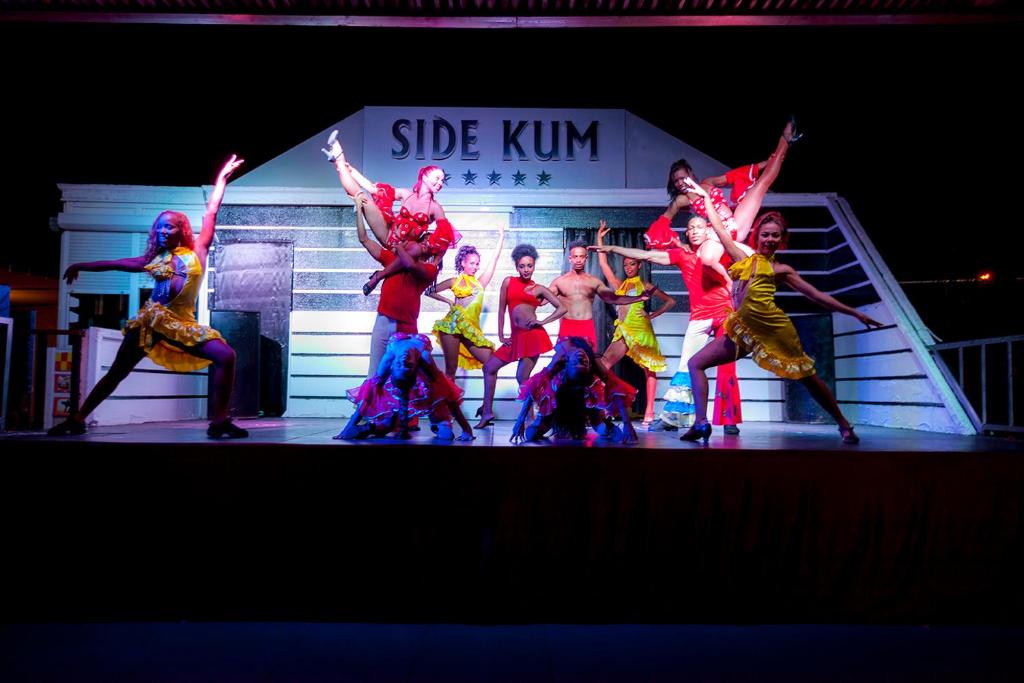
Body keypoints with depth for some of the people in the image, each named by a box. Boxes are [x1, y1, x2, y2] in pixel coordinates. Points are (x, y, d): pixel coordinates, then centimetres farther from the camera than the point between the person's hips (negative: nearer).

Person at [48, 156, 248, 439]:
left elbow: (211, 213, 7)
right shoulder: (154, 259, 11)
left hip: (182, 323, -2)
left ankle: (219, 421, -17)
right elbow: (115, 263, 24)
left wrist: (222, 177, 9)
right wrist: (81, 266, 31)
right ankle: (77, 419, 16)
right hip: (151, 321, 2)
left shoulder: (197, 251, 6)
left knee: (226, 356, -21)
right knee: (117, 372, 6)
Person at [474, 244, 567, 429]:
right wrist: (501, 336, 8)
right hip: (516, 337, 5)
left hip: (533, 335, -5)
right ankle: (487, 412, 16)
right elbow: (501, 309, 13)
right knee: (489, 367, 8)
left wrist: (542, 322, -4)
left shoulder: (539, 289, 7)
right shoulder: (508, 282, 12)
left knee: (522, 377, -10)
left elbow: (562, 308, 7)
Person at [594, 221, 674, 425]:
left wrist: (652, 315, 1)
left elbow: (670, 301, 11)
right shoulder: (620, 285, 18)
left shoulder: (645, 286, 8)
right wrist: (600, 239, 15)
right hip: (623, 331, 4)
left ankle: (649, 411, -1)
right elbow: (603, 263, 16)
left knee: (649, 370, -2)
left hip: (641, 330, -3)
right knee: (604, 364, -14)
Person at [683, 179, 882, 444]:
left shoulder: (782, 270, 9)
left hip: (773, 329, -2)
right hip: (744, 330, 3)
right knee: (696, 363, -7)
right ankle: (701, 422, -11)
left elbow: (816, 295, 10)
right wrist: (705, 196, 23)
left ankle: (844, 425, 23)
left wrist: (855, 313, 9)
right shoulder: (743, 259, 14)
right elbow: (719, 229, 18)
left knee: (808, 377, 5)